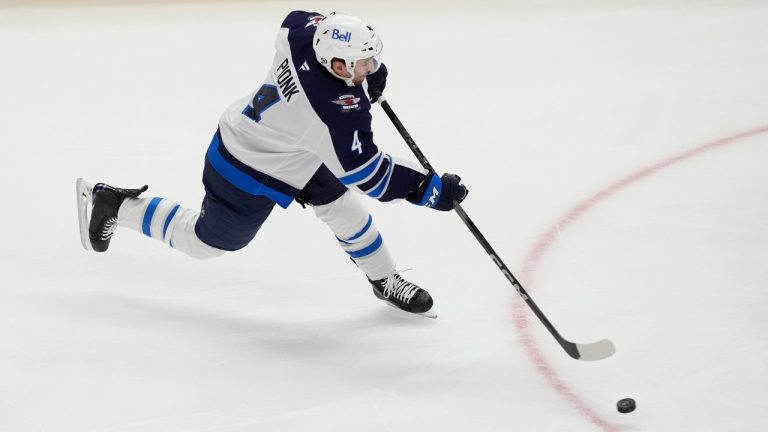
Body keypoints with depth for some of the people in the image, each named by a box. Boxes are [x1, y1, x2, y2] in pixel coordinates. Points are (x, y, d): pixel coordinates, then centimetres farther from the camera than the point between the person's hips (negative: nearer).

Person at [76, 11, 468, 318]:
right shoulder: (338, 112, -40)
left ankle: (384, 280, 27)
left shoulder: (307, 32, -19)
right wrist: (432, 189, -26)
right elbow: (366, 173, -32)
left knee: (343, 206, 10)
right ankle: (112, 205, 30)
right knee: (206, 241, 17)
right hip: (249, 176, -8)